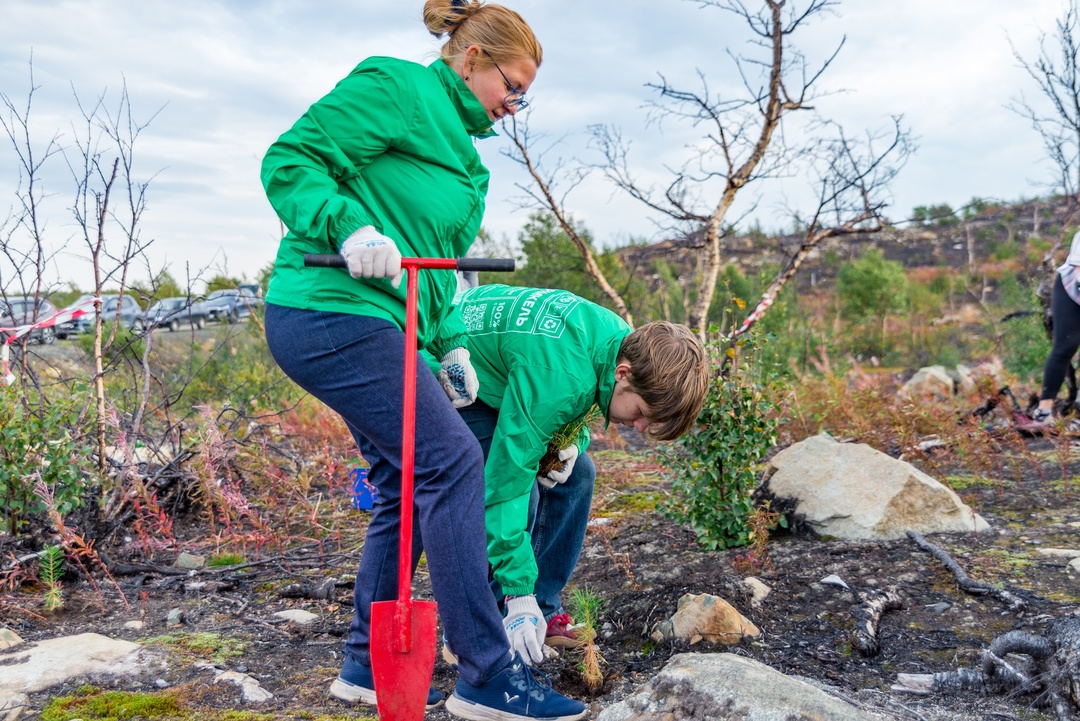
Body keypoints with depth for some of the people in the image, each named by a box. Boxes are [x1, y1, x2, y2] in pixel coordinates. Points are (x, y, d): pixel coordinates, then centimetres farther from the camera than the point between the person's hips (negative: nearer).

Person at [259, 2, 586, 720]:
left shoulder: (458, 146, 23)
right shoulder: (395, 89, -5)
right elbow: (290, 160, -11)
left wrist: (450, 342, 13)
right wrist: (348, 228, -26)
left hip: (377, 323, 10)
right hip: (333, 312, -10)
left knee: (407, 483, 10)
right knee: (451, 461, -14)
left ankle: (369, 663, 21)